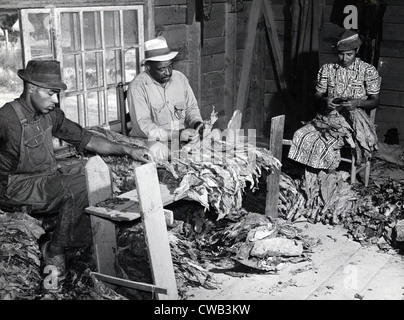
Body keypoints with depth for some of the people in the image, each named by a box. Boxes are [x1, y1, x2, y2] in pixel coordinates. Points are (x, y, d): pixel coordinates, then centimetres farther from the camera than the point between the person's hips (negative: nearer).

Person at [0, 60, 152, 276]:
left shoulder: (51, 115, 5)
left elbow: (86, 139, 7)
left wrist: (128, 151, -1)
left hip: (48, 178, 8)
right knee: (78, 188, -25)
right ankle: (54, 250, -7)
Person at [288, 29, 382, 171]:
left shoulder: (368, 71, 3)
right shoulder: (326, 69, 11)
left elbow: (375, 101, 4)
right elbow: (317, 95, 15)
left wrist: (358, 102, -17)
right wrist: (325, 100, -10)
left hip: (353, 116, -3)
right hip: (328, 115, 3)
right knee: (301, 136, -27)